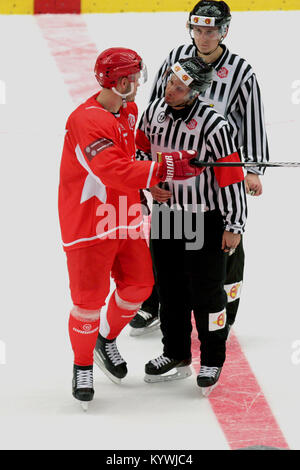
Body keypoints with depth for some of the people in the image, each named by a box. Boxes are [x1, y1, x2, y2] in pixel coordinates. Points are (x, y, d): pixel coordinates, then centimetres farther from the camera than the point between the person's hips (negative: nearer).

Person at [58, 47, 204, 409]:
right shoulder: (87, 121, -24)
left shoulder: (129, 110, 6)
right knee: (89, 298, -3)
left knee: (138, 285, 11)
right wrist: (163, 169, -36)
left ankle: (107, 341, 35)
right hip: (88, 225, -8)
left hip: (126, 220, 8)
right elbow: (114, 172, -34)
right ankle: (83, 366, 16)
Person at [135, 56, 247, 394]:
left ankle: (212, 361, 18)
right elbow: (143, 149, 15)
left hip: (205, 220, -6)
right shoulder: (155, 111, -4)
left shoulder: (213, 126, -22)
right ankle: (176, 356, 30)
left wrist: (234, 226, -14)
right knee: (170, 287, 15)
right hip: (165, 214, 6)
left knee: (206, 290, 2)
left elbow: (232, 177, -17)